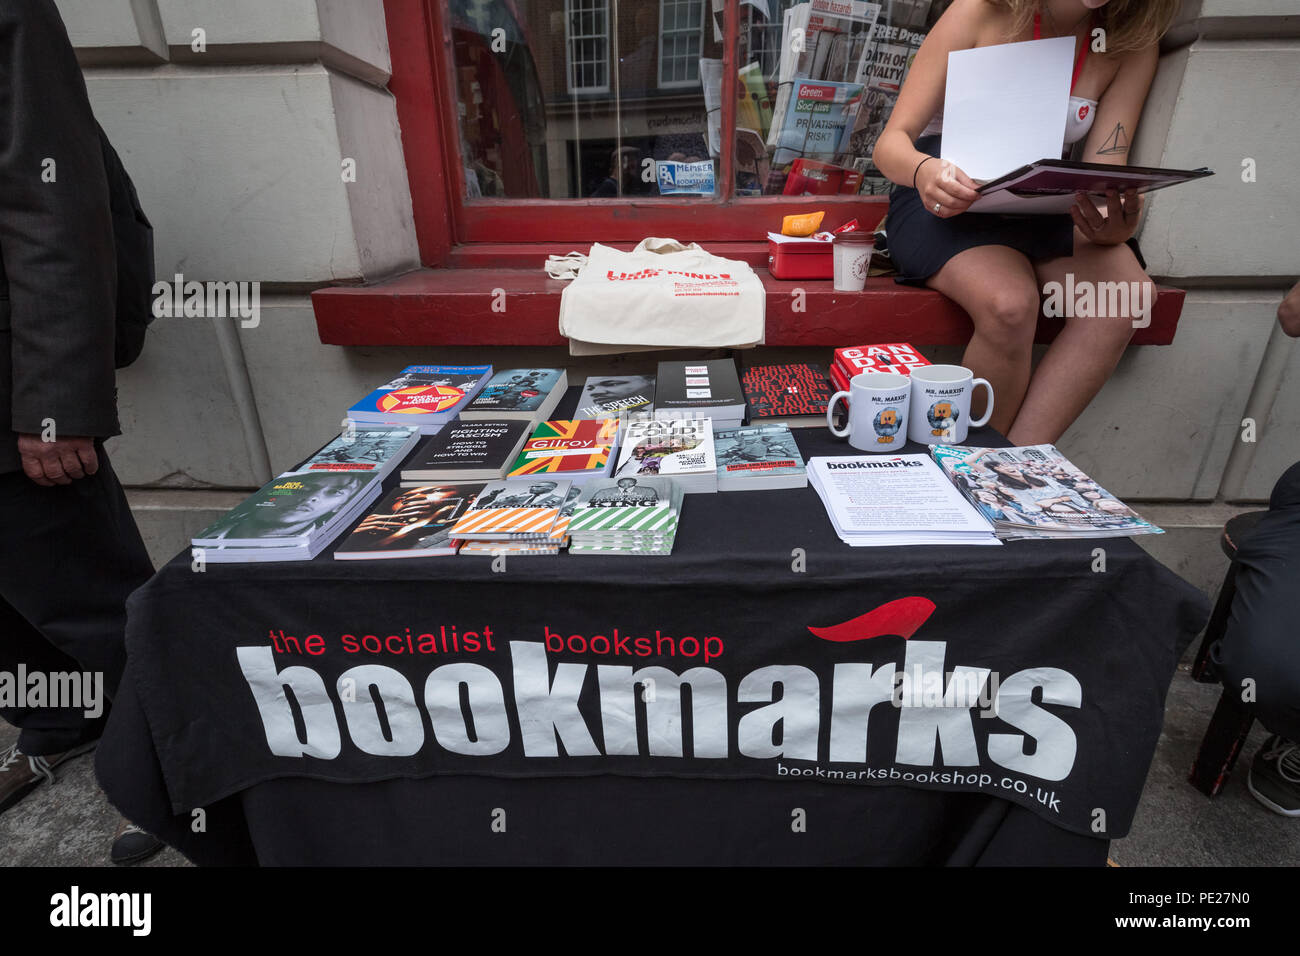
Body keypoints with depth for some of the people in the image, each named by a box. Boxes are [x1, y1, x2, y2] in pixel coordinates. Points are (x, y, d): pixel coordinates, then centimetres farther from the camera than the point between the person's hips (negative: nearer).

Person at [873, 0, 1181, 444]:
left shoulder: (1133, 44, 6)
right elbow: (891, 142, -9)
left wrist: (1114, 224, -27)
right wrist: (923, 171, -33)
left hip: (1042, 210, 4)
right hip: (943, 200, -4)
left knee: (1127, 291, -27)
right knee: (1011, 303, -35)